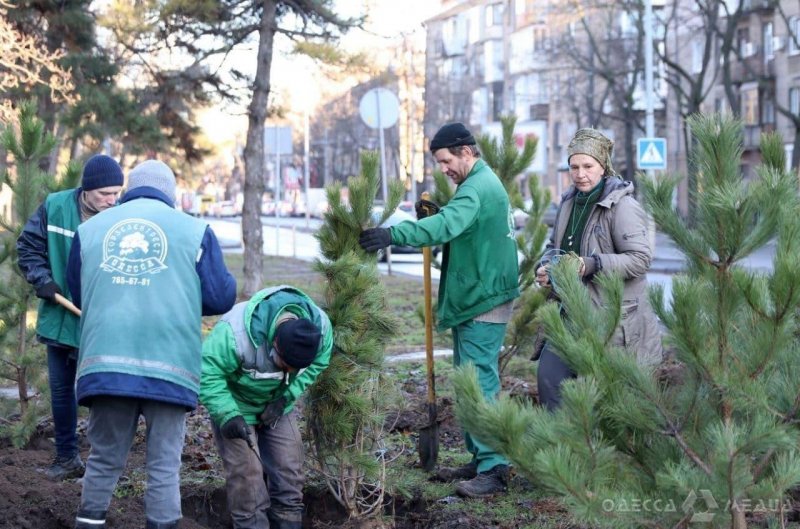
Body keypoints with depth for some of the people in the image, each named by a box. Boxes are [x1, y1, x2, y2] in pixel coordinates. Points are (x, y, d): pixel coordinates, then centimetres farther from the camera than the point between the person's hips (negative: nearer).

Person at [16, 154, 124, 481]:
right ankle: (67, 458, 28)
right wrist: (42, 280, -8)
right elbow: (28, 246, 6)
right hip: (59, 318, 4)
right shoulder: (54, 207, -7)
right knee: (60, 389, 14)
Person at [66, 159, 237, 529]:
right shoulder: (194, 230, 4)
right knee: (164, 466, 6)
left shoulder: (90, 229, 12)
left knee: (104, 462, 14)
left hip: (105, 363, 2)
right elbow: (221, 298, 3)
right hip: (169, 366, -2)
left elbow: (77, 295, 22)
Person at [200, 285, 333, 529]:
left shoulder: (320, 327, -24)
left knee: (289, 473, 3)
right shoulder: (235, 333, -40)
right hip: (237, 405, -5)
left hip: (277, 407, 5)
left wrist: (285, 398, -18)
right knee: (247, 476, -13)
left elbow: (316, 366, -7)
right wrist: (228, 415, -36)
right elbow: (207, 374, -30)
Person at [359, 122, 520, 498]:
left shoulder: (477, 188, -17)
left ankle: (493, 470, -7)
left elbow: (448, 225, -34)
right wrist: (430, 217, 0)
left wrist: (395, 234, -43)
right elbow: (458, 228, 18)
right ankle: (480, 460, 22)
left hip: (483, 303, -11)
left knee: (479, 383, -10)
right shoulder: (483, 183, 18)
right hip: (473, 299, 11)